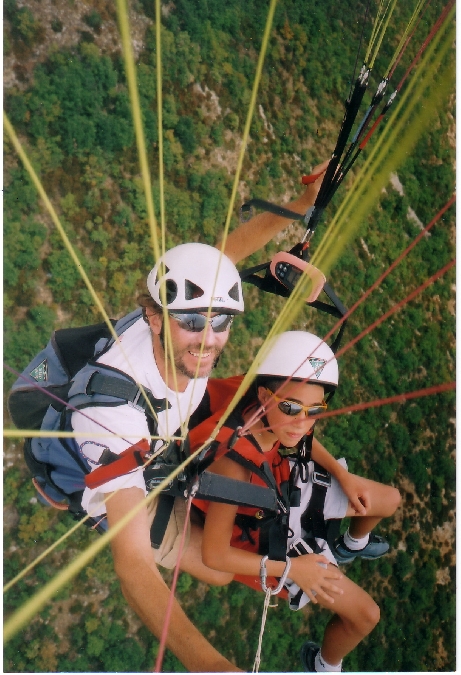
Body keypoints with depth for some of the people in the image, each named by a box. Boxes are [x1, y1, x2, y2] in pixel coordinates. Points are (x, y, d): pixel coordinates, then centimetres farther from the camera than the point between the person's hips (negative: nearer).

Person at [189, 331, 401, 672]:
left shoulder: (275, 419, -26)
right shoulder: (234, 466, -43)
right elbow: (214, 555, -30)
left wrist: (343, 474, -9)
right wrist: (292, 569, -23)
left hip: (289, 489, 6)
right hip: (268, 542, -6)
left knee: (390, 500, 17)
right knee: (365, 614, -2)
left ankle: (353, 544, 51)